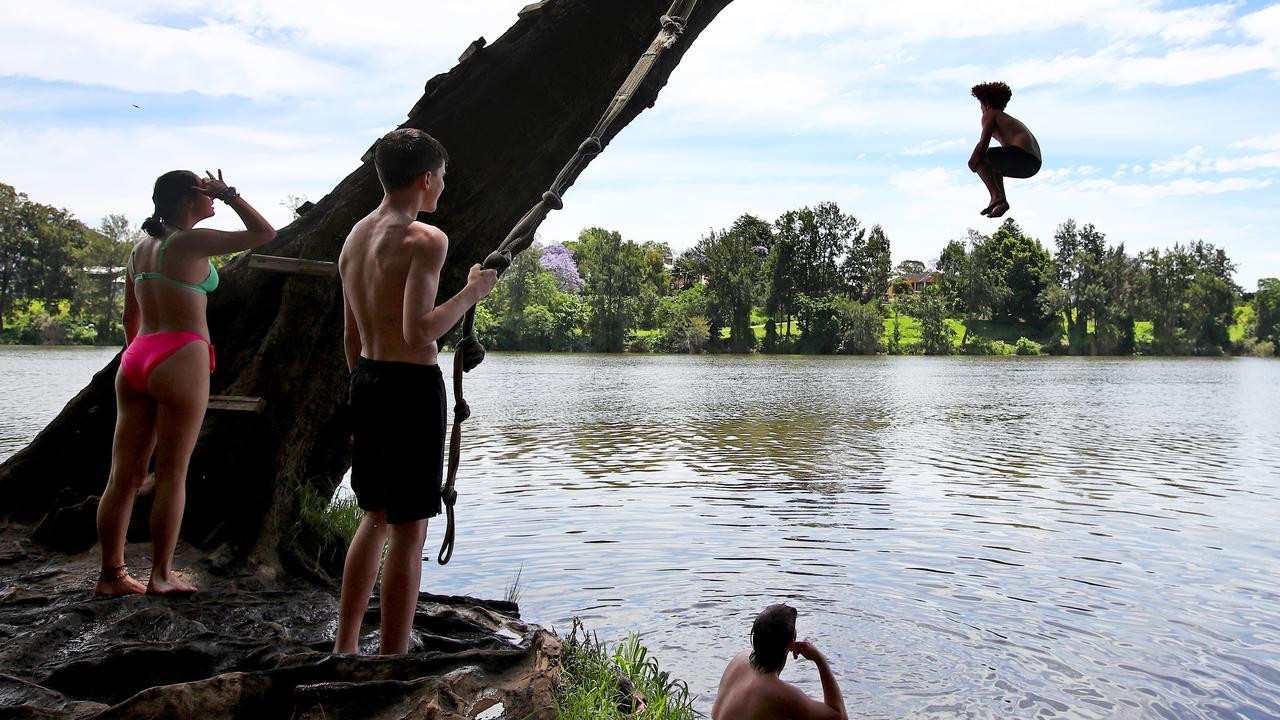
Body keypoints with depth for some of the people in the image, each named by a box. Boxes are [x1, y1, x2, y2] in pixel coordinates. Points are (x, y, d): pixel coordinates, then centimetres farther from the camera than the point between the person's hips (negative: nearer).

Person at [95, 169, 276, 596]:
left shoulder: (141, 248, 16)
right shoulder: (191, 242, -6)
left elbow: (129, 316, 22)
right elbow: (264, 233, -4)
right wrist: (230, 195, 3)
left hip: (135, 360, 8)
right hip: (180, 358, -7)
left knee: (124, 475, 8)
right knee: (171, 475, 0)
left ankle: (111, 574, 14)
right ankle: (161, 576, 5)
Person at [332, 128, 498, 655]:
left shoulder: (355, 236, 12)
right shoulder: (426, 239, -14)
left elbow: (352, 335, 16)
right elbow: (418, 331, -24)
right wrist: (472, 292, -11)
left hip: (366, 379, 9)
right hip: (412, 385, -9)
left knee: (376, 518, 22)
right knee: (409, 532, 1)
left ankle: (344, 646, 31)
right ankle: (393, 655, 9)